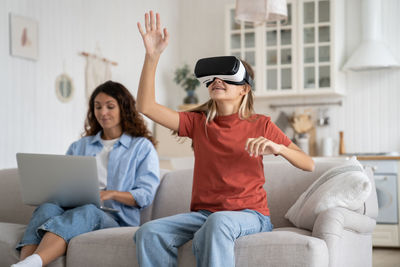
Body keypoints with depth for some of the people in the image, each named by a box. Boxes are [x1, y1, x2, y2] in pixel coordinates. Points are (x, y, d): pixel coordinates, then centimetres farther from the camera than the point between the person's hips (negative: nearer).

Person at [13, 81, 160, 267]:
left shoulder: (142, 147, 15)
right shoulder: (79, 147, 29)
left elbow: (146, 194, 4)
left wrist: (112, 194, -13)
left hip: (114, 218, -4)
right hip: (72, 210, 4)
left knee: (88, 211, -40)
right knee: (47, 208, -32)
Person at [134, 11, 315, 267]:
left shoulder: (261, 125, 3)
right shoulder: (198, 122, 8)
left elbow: (309, 164, 1)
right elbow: (146, 106, -2)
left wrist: (276, 147, -19)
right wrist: (152, 55, -10)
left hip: (249, 214, -3)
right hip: (203, 213, 3)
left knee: (217, 223, -39)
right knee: (149, 232, -25)